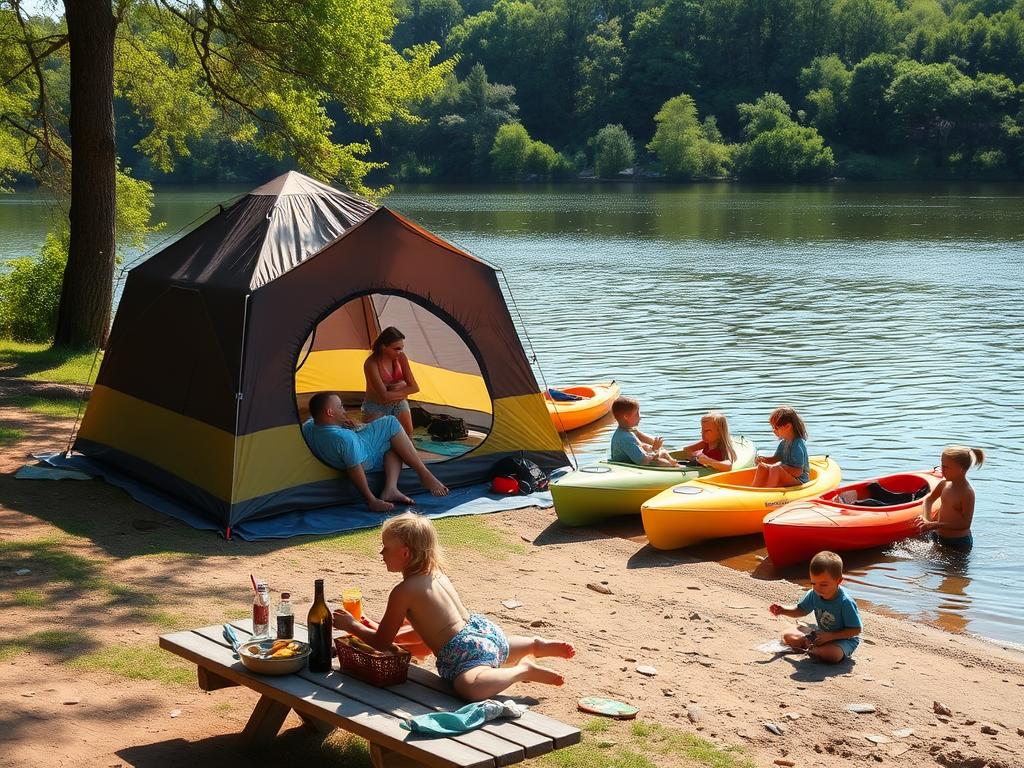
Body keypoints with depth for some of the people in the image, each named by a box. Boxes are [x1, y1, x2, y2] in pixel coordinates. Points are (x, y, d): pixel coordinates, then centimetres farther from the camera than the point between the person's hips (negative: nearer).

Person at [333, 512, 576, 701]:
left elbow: (382, 643, -6)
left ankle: (523, 670, -22)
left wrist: (351, 625, 9)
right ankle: (538, 645, 26)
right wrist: (381, 628, 26)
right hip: (484, 629, 10)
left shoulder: (403, 592, -13)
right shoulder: (436, 574, 13)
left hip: (467, 650, -10)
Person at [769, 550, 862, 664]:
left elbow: (856, 630, -25)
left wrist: (830, 636, -30)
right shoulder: (814, 594, -11)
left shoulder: (846, 602, -30)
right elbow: (801, 610, 8)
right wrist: (782, 610, -11)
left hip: (845, 639, -6)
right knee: (788, 636, 4)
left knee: (833, 655, -37)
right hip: (822, 633, 6)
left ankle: (810, 649, -9)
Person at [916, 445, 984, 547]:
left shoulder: (967, 493, -23)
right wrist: (926, 520, -6)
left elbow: (965, 524, -24)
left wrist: (936, 525, -28)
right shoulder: (944, 484, -2)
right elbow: (929, 500, 14)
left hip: (958, 543, -7)